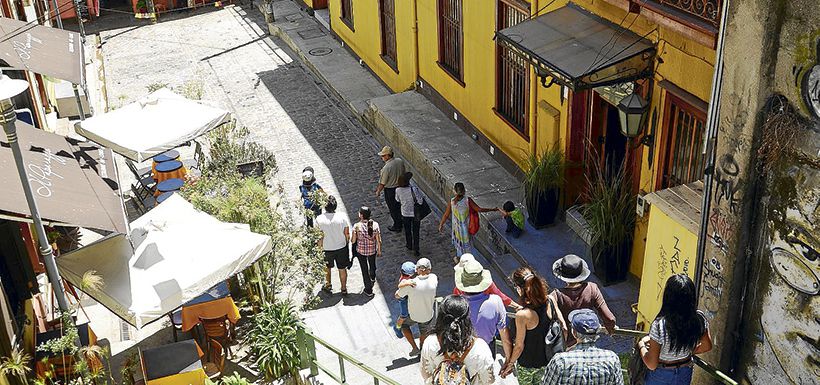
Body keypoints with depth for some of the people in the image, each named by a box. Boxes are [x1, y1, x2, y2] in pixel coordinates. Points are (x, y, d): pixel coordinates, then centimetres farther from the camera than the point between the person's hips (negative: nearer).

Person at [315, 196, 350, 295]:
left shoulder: (319, 219, -23)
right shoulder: (343, 216, -20)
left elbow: (320, 237, -14)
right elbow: (347, 234, -10)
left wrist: (320, 246, 4)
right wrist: (346, 243, 9)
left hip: (327, 249, 0)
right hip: (341, 247, 0)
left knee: (327, 268, 27)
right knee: (342, 268, 21)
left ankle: (328, 286, 44)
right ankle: (344, 289, 35)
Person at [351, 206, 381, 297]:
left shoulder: (357, 226, -24)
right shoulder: (375, 224, -17)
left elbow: (353, 241, -15)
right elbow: (378, 240, -9)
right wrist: (379, 250, 7)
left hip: (361, 251, -3)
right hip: (372, 250, 3)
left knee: (365, 269, 15)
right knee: (372, 264, 32)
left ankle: (369, 290, 24)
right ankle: (373, 277, 62)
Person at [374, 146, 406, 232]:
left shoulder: (386, 168, -30)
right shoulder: (400, 161, -10)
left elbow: (382, 183, -20)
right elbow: (404, 173, 5)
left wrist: (378, 191, -3)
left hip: (390, 190, -7)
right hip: (400, 187, 7)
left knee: (393, 209, 13)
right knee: (399, 205, 26)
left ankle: (397, 227, 27)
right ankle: (401, 222, 44)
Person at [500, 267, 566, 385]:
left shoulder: (522, 315, -32)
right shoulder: (551, 300, -17)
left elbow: (519, 346, -20)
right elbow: (563, 328, -5)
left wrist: (510, 363, -2)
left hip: (528, 365, -4)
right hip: (548, 360, 4)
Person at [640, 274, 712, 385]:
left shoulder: (659, 325, -32)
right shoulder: (700, 319, -19)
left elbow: (651, 364, -25)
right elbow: (707, 346, 0)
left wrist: (641, 345, -8)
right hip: (685, 375, 4)